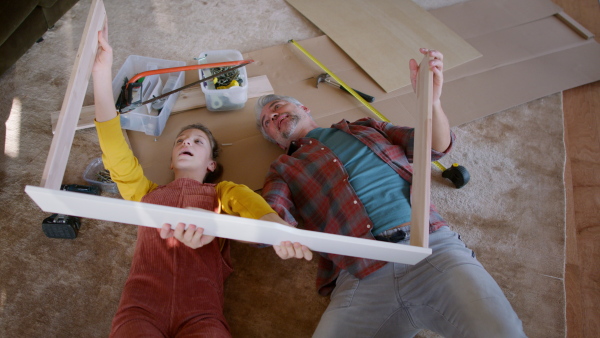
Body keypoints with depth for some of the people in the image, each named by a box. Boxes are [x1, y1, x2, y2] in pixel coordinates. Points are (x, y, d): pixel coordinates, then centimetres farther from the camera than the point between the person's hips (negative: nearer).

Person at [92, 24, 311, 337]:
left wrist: (277, 228, -26)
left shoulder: (224, 191, 21)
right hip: (140, 307, 1)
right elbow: (115, 150, 15)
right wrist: (102, 72, 7)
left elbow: (250, 203, -1)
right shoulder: (146, 193, 27)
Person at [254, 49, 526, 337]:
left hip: (433, 245, -1)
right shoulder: (284, 169, 22)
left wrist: (431, 99, -2)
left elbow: (437, 146, 20)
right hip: (361, 279, 2)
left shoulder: (366, 128, 27)